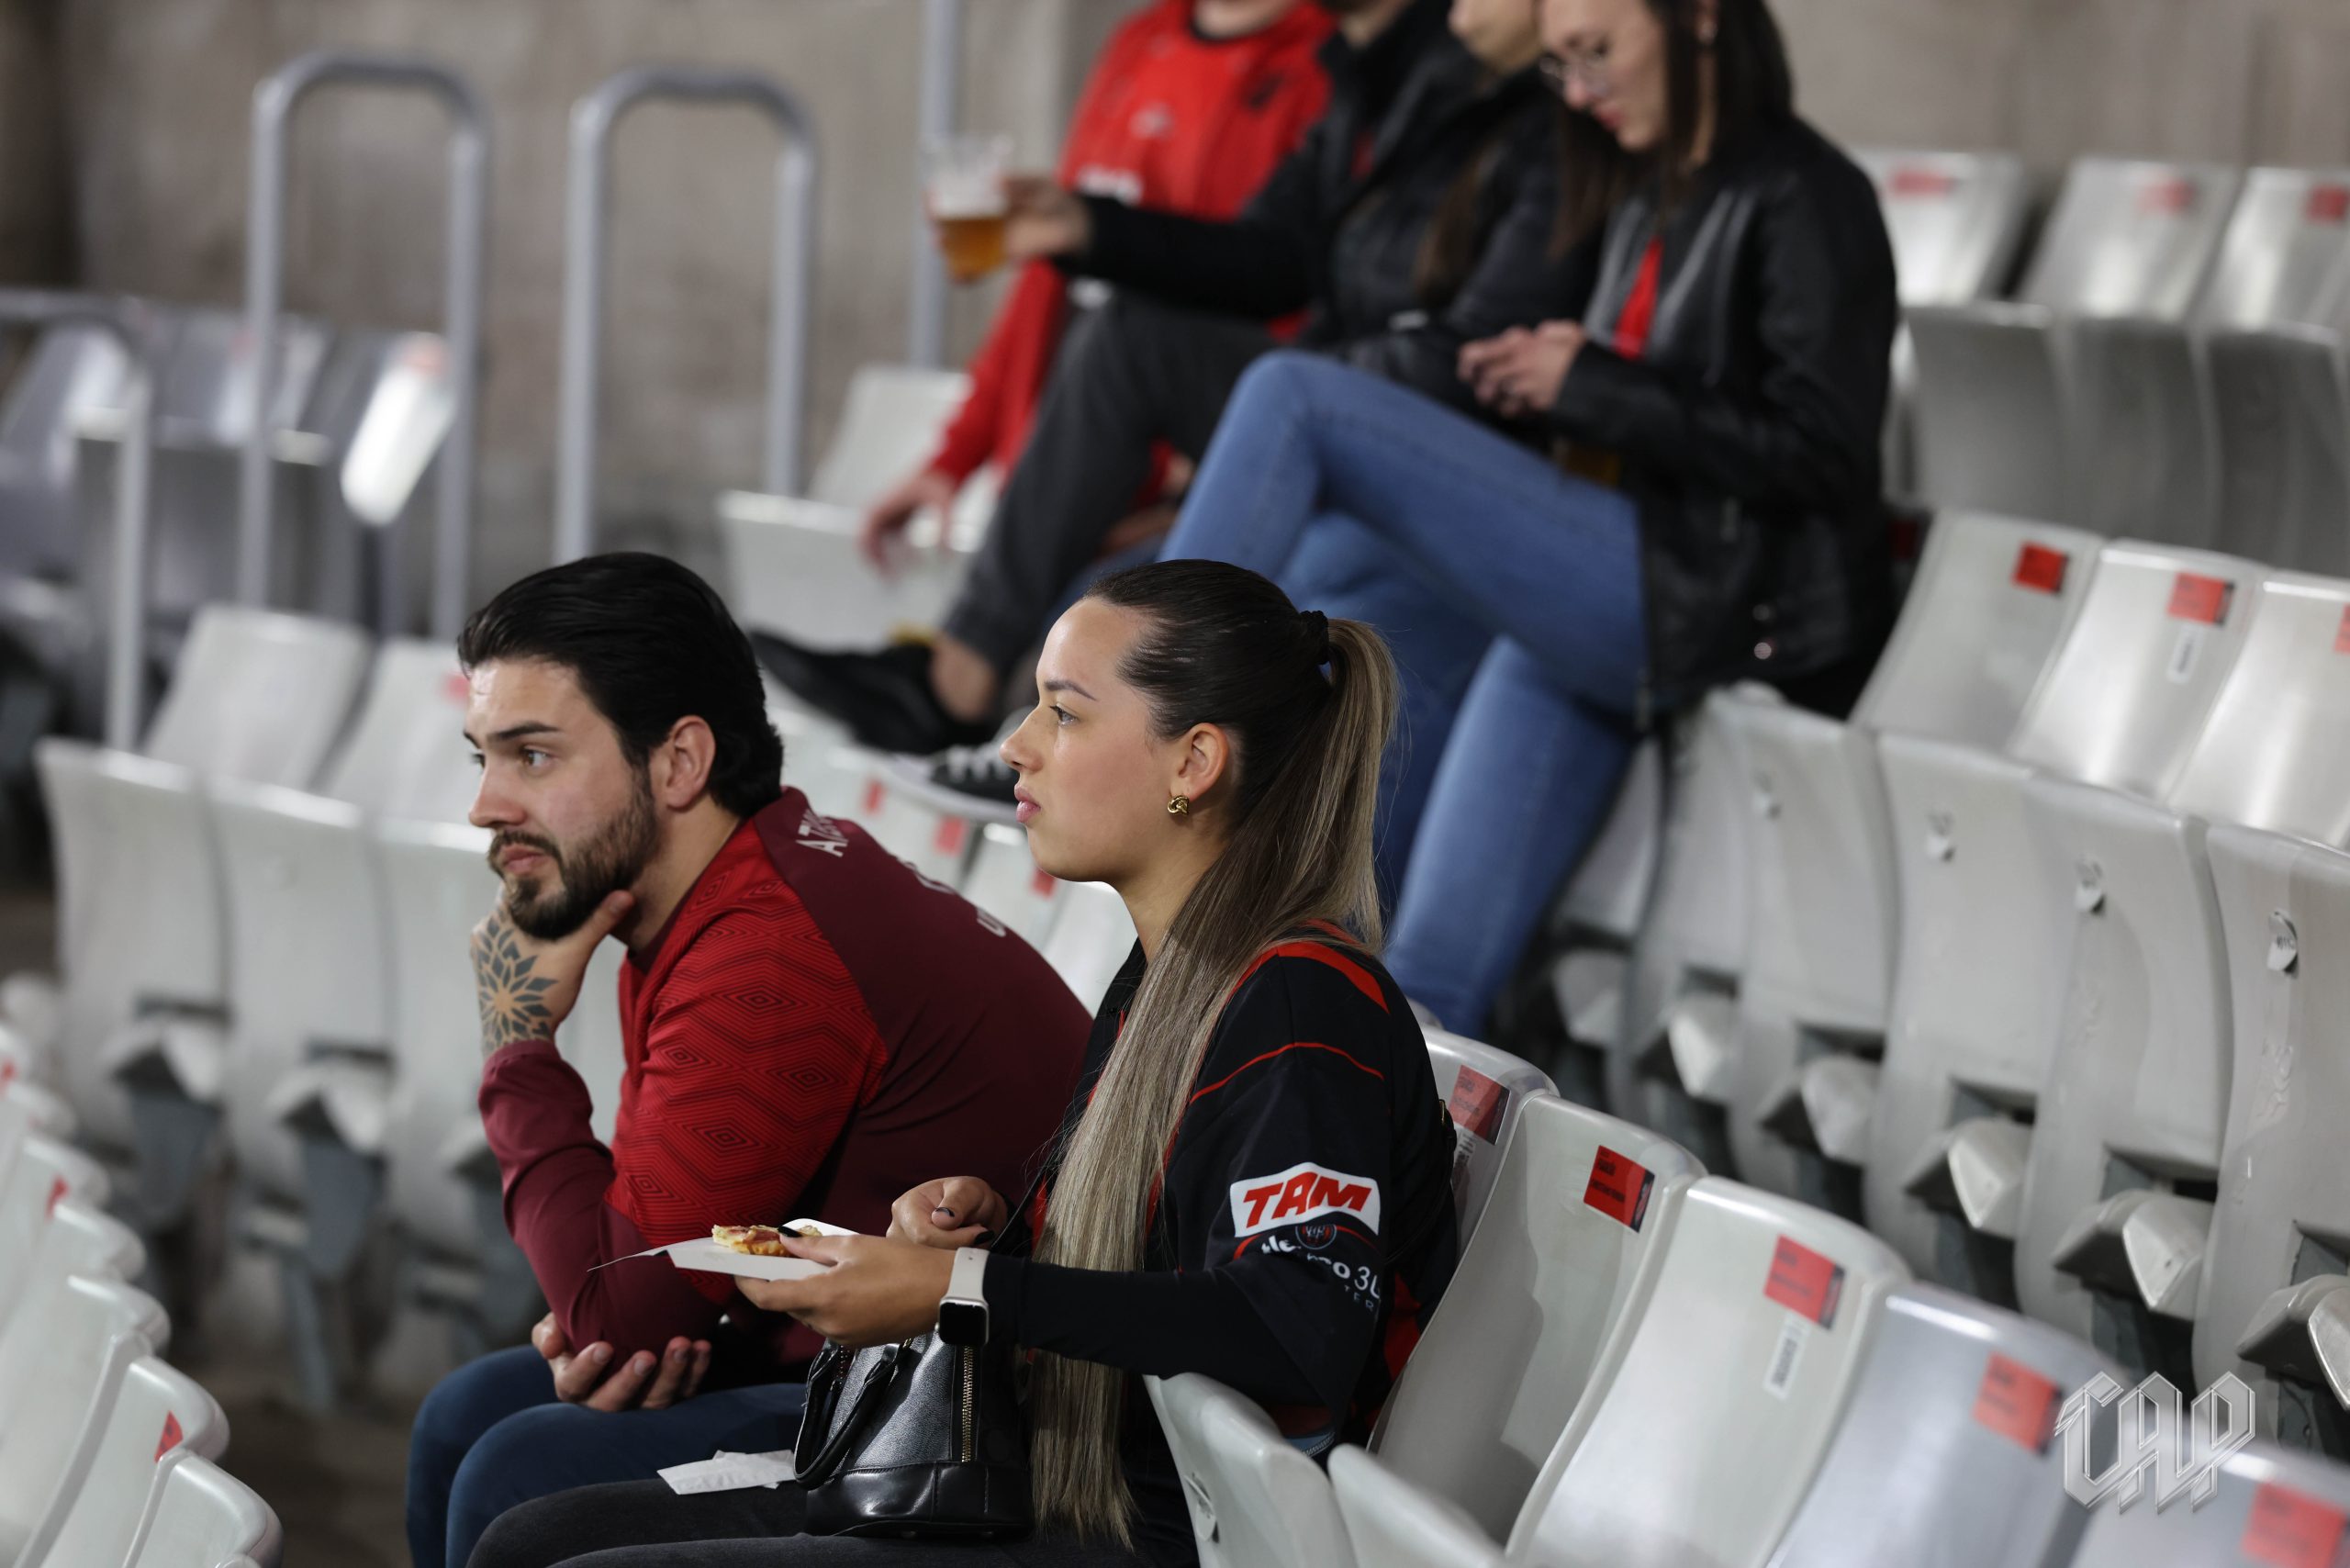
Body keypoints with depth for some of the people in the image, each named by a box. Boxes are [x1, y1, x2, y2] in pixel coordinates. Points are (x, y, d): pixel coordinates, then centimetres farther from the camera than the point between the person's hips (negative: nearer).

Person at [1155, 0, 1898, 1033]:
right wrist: (1536, 381, 8)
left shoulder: (1804, 201, -4)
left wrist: (1590, 387, -10)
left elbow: (1821, 453, -14)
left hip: (1709, 611, -9)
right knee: (1434, 980, -2)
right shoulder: (1648, 202, 22)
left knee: (1296, 399, -13)